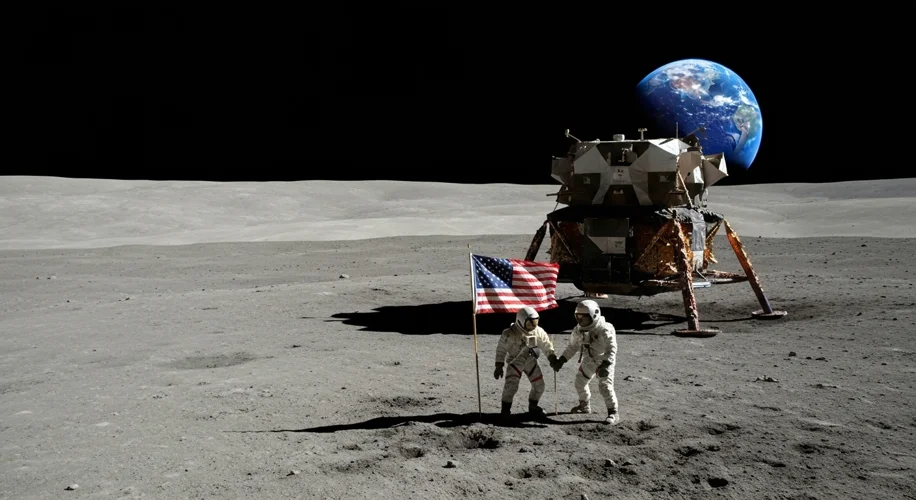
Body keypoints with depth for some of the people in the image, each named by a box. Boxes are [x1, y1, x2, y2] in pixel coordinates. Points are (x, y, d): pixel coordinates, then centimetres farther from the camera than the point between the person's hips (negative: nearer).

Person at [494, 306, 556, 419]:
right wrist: (499, 366, -13)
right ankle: (505, 409, -3)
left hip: (531, 361, 4)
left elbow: (546, 344, 4)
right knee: (511, 385, -20)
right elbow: (501, 349, -13)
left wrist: (553, 357, 1)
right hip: (515, 361, -4)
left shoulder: (538, 331, -13)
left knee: (539, 385, 5)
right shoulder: (510, 334, -24)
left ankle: (533, 406, 28)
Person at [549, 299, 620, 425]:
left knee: (605, 386, -19)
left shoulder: (605, 330, -29)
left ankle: (613, 413, -7)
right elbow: (572, 346, 4)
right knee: (580, 382, 18)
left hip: (604, 361, -7)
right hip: (588, 361, 7)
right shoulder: (578, 330, -10)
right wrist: (561, 360, -1)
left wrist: (606, 365, -38)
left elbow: (612, 349, -27)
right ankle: (585, 405, 43)